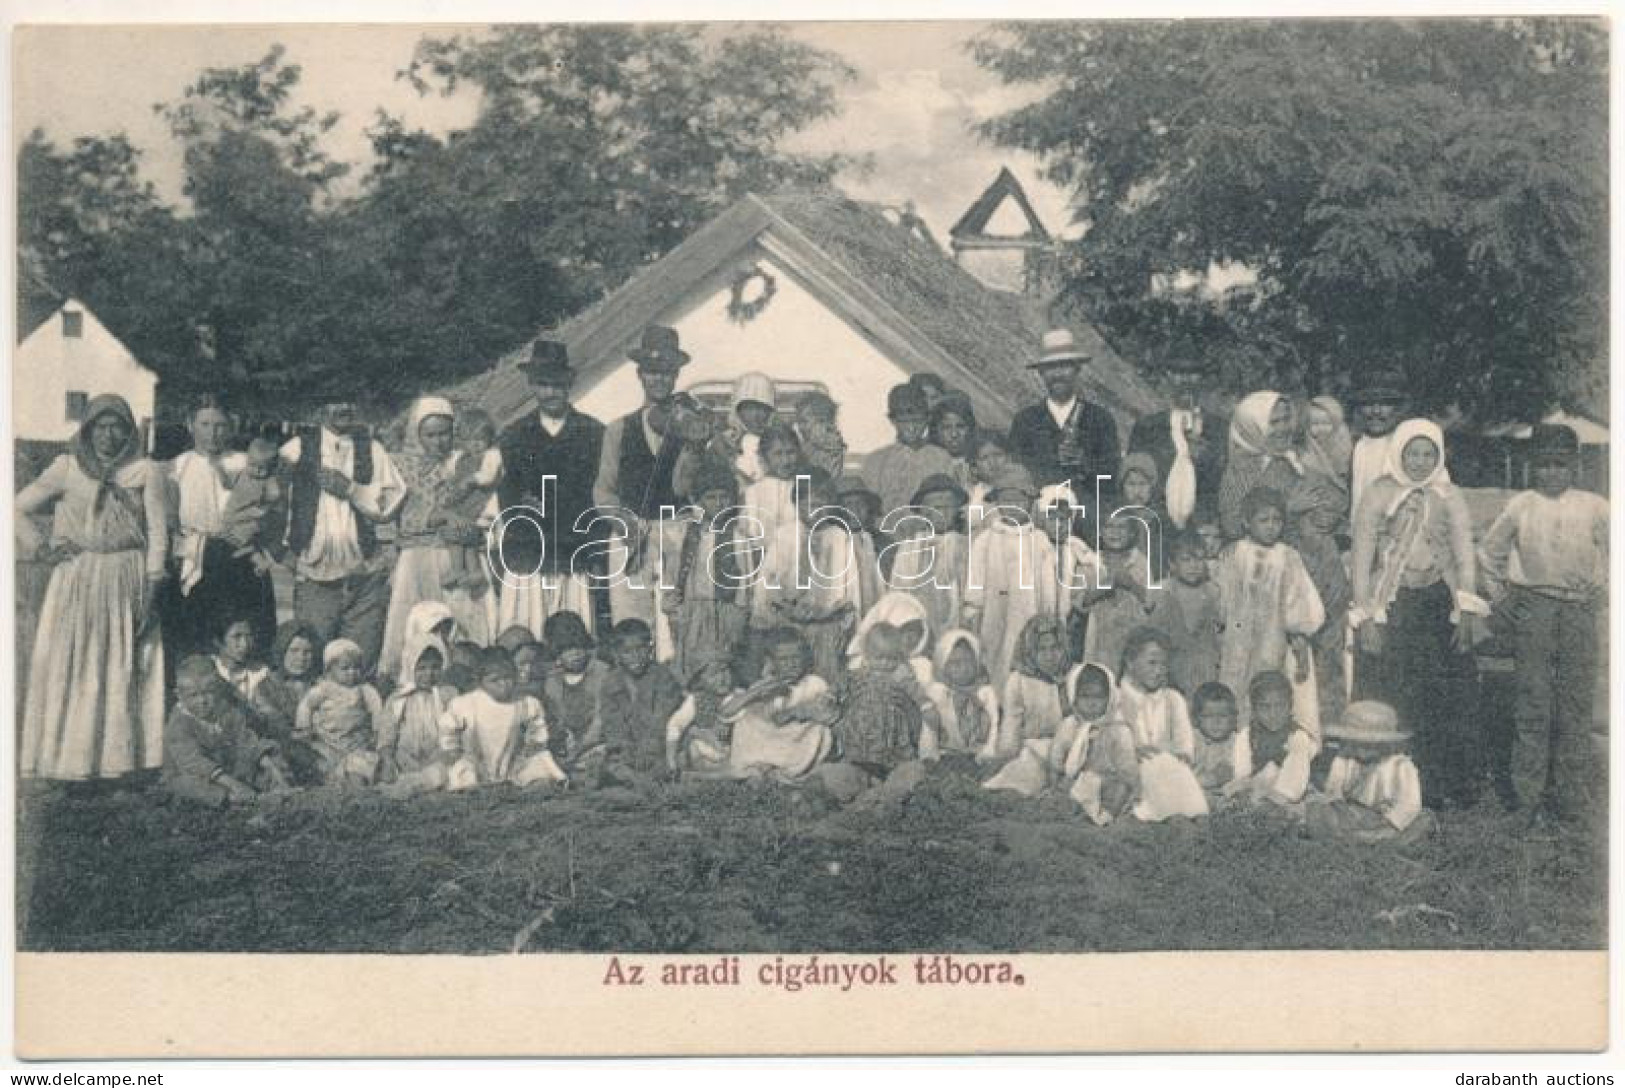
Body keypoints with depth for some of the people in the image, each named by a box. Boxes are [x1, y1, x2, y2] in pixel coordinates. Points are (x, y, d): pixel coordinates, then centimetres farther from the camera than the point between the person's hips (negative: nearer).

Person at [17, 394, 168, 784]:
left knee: (122, 671, 1)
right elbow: (18, 508, 8)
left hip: (127, 581, 0)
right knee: (69, 667, 0)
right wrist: (40, 548, -3)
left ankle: (119, 759, 6)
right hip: (76, 582, 1)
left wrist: (151, 588, -8)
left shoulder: (145, 472, 3)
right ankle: (68, 760, 6)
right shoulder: (67, 468, 5)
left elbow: (157, 534, -1)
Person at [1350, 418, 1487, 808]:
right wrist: (1366, 616, -8)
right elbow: (1362, 558, -2)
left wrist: (1467, 610, -4)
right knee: (1395, 700, -6)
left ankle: (1459, 786, 5)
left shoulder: (1449, 497, 7)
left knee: (1453, 696, -3)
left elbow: (1465, 554, 6)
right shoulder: (1378, 495, -1)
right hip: (1392, 604, -2)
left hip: (1439, 602, 2)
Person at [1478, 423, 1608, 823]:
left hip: (1578, 610, 0)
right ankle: (1528, 793, 7)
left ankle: (1570, 795, 8)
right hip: (1532, 606, 0)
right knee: (1532, 700, 0)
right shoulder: (1520, 506, 6)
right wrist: (1499, 597, 9)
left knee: (1576, 702, 1)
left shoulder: (1594, 508, 5)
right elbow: (1489, 552, 16)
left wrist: (1601, 593, 3)